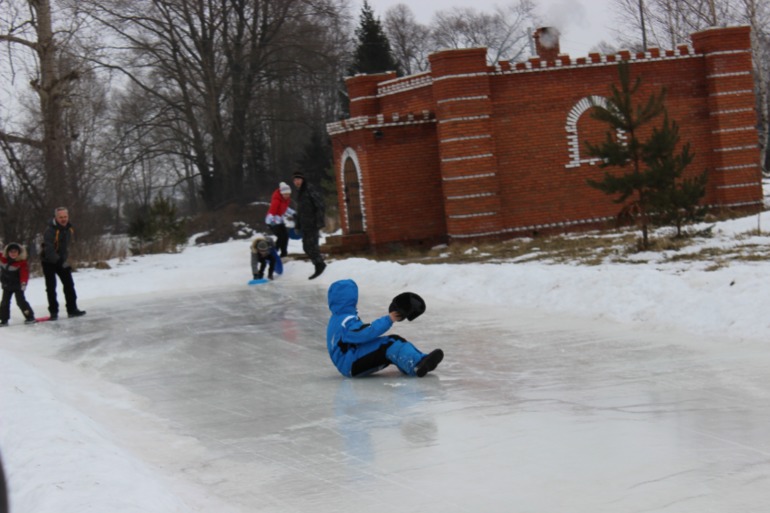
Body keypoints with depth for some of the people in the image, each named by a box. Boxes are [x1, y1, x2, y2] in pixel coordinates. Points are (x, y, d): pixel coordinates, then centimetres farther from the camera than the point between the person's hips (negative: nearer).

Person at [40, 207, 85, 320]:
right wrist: (60, 261, -29)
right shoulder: (50, 230, -25)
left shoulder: (69, 229, 0)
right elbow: (49, 248, -30)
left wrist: (65, 259, 2)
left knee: (69, 284, 6)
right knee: (51, 286, -4)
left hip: (61, 261, 7)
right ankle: (53, 312, 1)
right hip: (49, 261, -7)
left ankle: (72, 309, 13)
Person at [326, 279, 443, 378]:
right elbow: (366, 332, -29)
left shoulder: (338, 319, 21)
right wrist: (387, 320, -23)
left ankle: (422, 361, -18)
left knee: (394, 340, -1)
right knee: (388, 345, -27)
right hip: (350, 366, -11)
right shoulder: (346, 321, -16)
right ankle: (417, 366, -46)